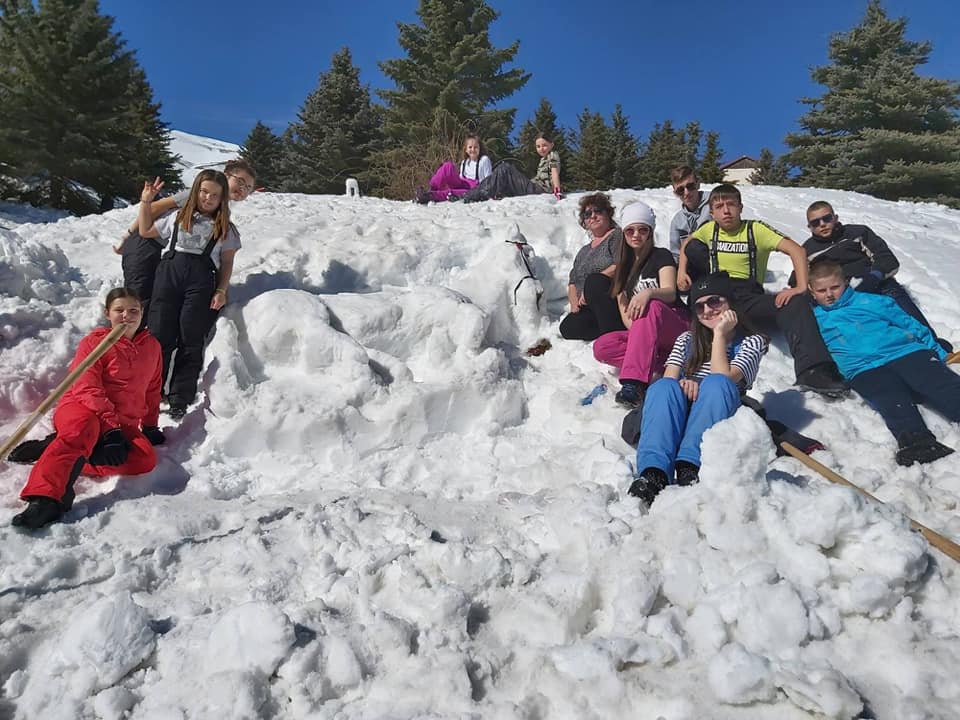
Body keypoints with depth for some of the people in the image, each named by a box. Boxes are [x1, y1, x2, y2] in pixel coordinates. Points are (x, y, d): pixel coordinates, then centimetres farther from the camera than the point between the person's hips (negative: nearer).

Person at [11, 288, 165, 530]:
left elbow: (152, 389, 25)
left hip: (124, 424, 4)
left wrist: (150, 425, 18)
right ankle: (45, 498, -50)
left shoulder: (152, 346, 14)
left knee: (145, 460, -28)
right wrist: (111, 427, -23)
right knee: (84, 429, -42)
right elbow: (87, 389, -11)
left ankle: (67, 459, -22)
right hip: (82, 410, -4)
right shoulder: (94, 342, 1)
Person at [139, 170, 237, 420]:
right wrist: (146, 202, 20)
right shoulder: (178, 217, 20)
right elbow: (146, 231, 28)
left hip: (202, 280, -2)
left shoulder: (226, 229, 13)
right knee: (159, 336, -3)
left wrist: (221, 291, -1)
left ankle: (178, 401, 1)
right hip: (169, 274, 2)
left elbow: (227, 264, 10)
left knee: (190, 341, -3)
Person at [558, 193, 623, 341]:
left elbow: (619, 267, -11)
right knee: (568, 328, -27)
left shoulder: (617, 236, 7)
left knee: (594, 281, -35)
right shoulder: (584, 251, 28)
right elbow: (572, 283, 21)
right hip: (588, 310, 5)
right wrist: (575, 305, 0)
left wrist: (589, 288, -15)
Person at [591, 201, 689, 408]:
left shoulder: (662, 256, 3)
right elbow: (623, 310, 8)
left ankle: (634, 383, -52)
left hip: (676, 327, -4)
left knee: (652, 307, -39)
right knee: (601, 347, -22)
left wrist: (648, 293, -40)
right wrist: (639, 331, -14)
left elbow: (670, 293, -16)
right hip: (647, 337, 5)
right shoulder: (623, 266, 16)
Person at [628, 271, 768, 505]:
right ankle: (654, 472, -50)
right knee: (663, 387, -30)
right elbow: (668, 379, 7)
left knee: (716, 383, -32)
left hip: (721, 417, -2)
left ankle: (689, 466, -47)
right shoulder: (687, 339, 23)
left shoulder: (752, 342, 12)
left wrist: (719, 333, -4)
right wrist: (681, 385, -16)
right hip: (677, 414, 2)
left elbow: (724, 379, -8)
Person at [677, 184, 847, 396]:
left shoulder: (756, 229, 0)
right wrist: (681, 270, 5)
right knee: (695, 246, -3)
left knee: (795, 302, -31)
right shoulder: (709, 230, 9)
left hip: (747, 300, -2)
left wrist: (801, 288, -25)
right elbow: (688, 245, 27)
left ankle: (812, 371, -40)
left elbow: (796, 250, -9)